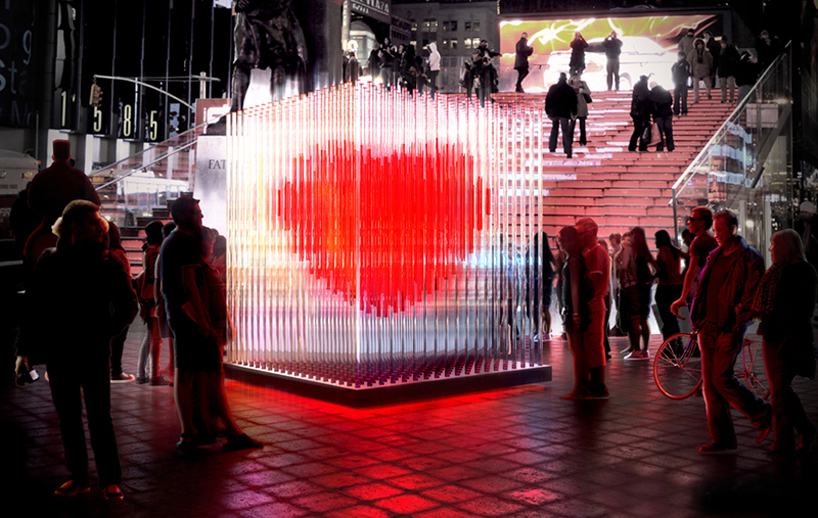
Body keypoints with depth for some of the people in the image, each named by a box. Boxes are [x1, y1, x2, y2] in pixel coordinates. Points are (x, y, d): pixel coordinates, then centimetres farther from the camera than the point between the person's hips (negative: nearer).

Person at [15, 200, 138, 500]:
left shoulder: (108, 263, -2)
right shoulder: (50, 261, 2)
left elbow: (127, 306, 2)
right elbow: (32, 306, 6)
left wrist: (104, 332, -10)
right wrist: (25, 348, 4)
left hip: (94, 352, -3)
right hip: (58, 352, 3)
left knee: (99, 418, -2)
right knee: (68, 418, 11)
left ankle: (111, 480, 9)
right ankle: (78, 478, 23)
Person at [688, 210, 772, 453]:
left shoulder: (750, 258, -5)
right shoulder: (715, 256, 15)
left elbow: (753, 295, -10)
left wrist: (737, 324, -14)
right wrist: (697, 318, 10)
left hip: (730, 329, -7)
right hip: (708, 328, 7)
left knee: (721, 378, -11)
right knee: (709, 383, 5)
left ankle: (762, 414, 13)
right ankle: (722, 438, 12)